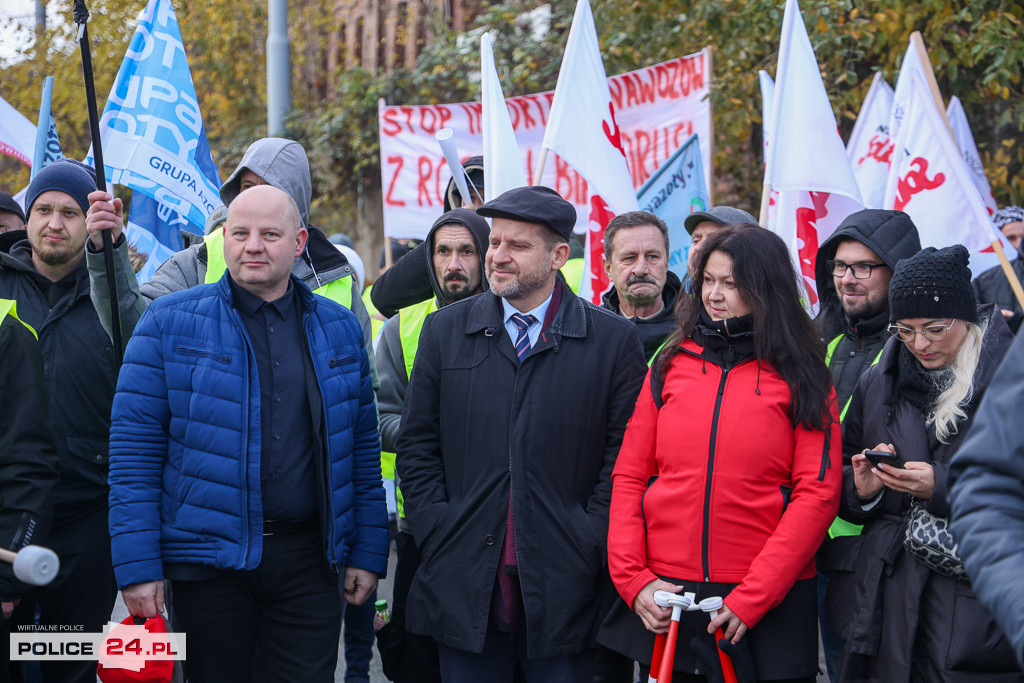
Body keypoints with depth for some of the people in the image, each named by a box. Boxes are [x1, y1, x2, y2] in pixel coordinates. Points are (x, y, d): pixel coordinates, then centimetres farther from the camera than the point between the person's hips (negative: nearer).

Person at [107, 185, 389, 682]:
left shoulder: (339, 330, 9)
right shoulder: (170, 323, -1)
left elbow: (363, 450, 12)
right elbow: (134, 448, -5)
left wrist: (368, 552, 6)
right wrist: (137, 565, -11)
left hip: (307, 562, 2)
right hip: (207, 561, -2)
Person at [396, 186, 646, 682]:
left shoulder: (613, 340, 0)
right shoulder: (445, 331, 9)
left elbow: (623, 455, -1)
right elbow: (417, 445, 9)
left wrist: (588, 543, -8)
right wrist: (435, 533, -1)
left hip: (564, 583, -2)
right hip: (466, 581, 2)